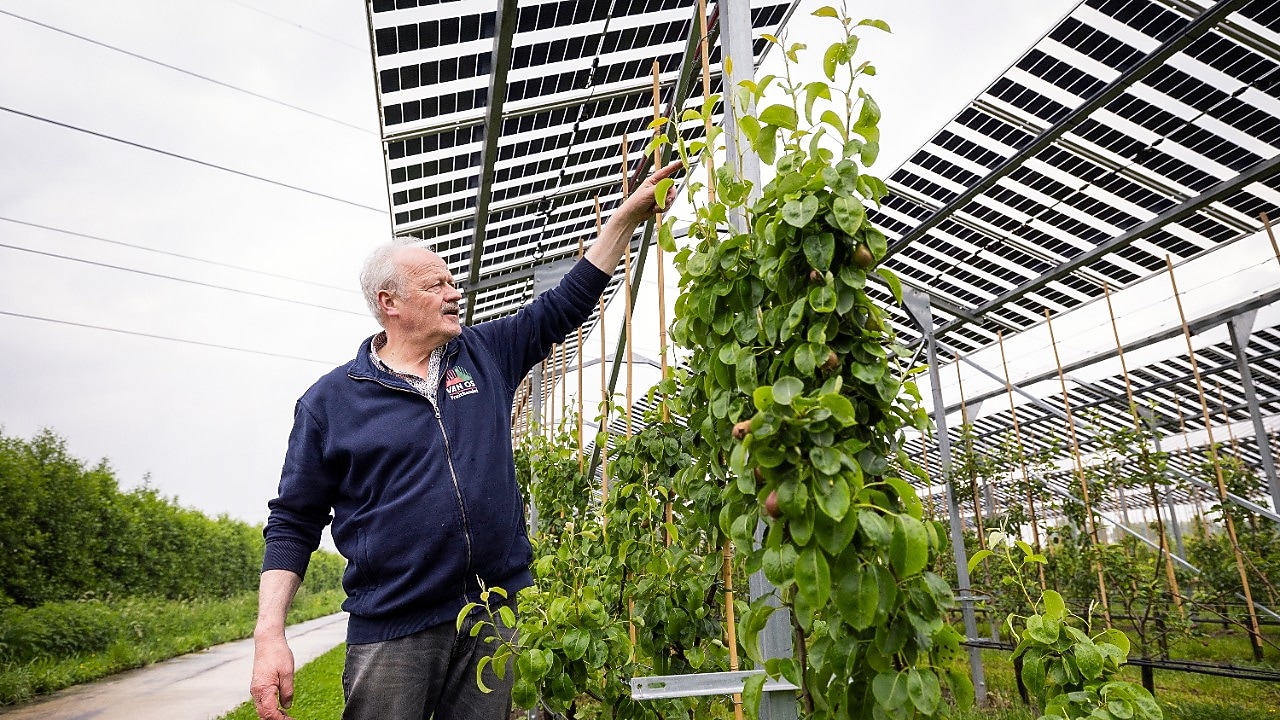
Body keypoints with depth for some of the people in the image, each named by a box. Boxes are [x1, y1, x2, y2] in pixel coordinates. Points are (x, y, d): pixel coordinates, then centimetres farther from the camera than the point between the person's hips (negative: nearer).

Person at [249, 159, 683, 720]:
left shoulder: (485, 356, 5)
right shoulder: (330, 399, -2)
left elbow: (565, 304, 7)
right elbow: (293, 522, 1)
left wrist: (628, 214, 3)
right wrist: (270, 636, -8)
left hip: (494, 614, 3)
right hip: (390, 631, -2)